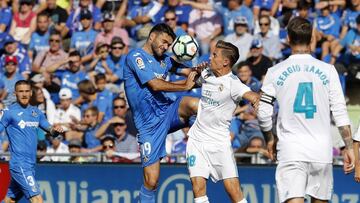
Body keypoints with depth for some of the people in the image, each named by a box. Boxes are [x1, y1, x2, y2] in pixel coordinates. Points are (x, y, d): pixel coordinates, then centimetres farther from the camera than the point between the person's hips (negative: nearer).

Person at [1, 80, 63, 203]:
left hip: (30, 165, 7)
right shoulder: (9, 112, -4)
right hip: (19, 164, -7)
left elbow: (50, 129, 14)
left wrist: (56, 130, -8)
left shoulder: (36, 112, 14)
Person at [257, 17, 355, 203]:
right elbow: (340, 112, 0)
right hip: (322, 150, 2)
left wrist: (269, 140, 21)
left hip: (291, 151, -2)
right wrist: (349, 147, 6)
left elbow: (263, 113, 4)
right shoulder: (328, 70, 2)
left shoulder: (275, 72, 2)